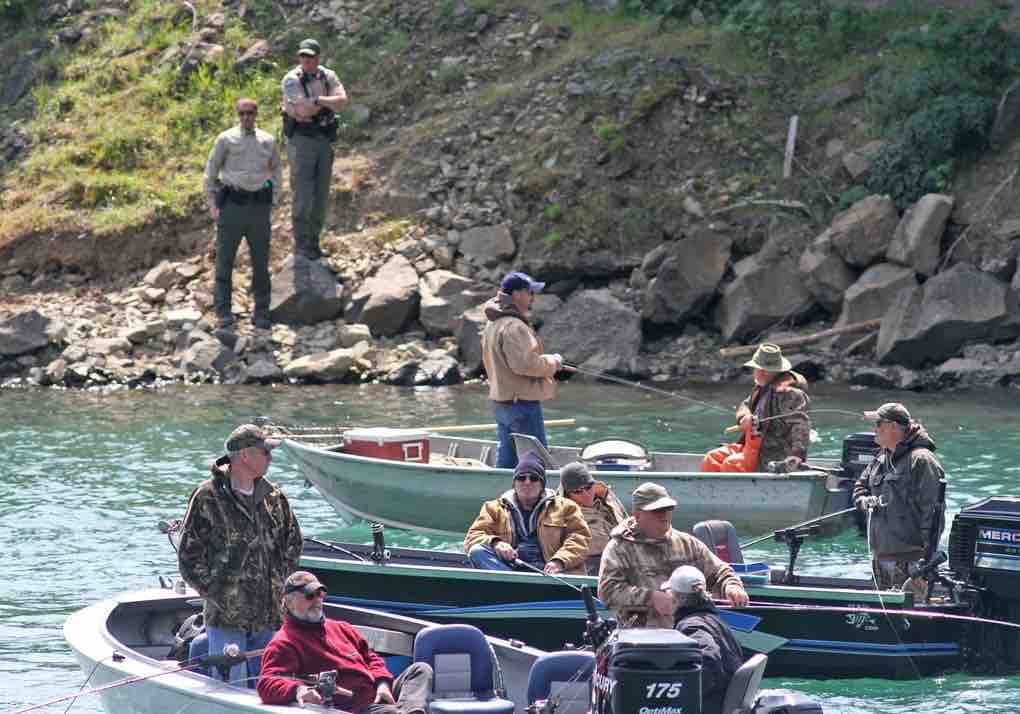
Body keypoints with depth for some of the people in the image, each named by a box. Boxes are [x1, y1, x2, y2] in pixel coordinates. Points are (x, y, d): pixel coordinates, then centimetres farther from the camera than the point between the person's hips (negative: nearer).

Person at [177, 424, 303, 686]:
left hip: (269, 616, 5)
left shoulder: (273, 497, 8)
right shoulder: (208, 497, -8)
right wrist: (217, 593, -10)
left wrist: (279, 584, 10)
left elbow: (292, 544, 21)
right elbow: (189, 558, -7)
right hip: (226, 617, -5)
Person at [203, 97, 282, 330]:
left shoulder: (268, 141, 11)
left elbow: (275, 171, 22)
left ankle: (261, 314, 9)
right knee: (224, 261, -2)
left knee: (261, 262, 4)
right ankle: (223, 313, 1)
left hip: (259, 206, 2)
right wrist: (212, 204, 2)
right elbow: (211, 172, 7)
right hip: (232, 204, -2)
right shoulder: (226, 139, 3)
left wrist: (274, 201, 13)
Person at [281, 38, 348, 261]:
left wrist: (317, 100, -23)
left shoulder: (328, 77, 3)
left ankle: (313, 242, 18)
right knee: (303, 194, -7)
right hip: (301, 140, -5)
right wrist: (328, 101, -10)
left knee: (320, 195, 8)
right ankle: (301, 245, 1)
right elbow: (303, 111, -23)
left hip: (324, 141, 5)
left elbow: (342, 102, -13)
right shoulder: (292, 80, -12)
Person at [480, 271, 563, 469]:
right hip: (522, 403, -10)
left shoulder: (492, 324, 14)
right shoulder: (514, 326, -19)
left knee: (506, 459, 13)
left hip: (500, 402, 10)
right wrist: (552, 363, -11)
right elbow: (524, 363, -27)